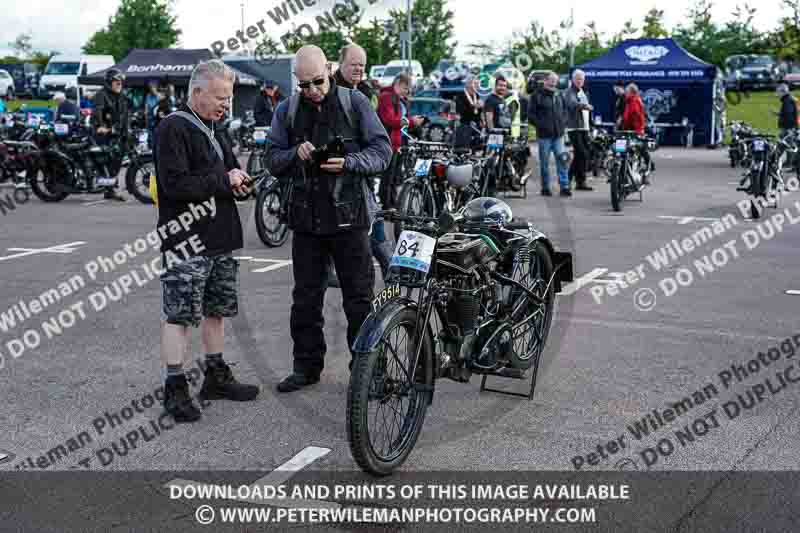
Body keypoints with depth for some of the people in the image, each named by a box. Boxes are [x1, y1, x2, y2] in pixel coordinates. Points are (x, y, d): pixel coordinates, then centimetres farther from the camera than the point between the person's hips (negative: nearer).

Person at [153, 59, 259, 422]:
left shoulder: (211, 129, 17)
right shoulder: (173, 128, -12)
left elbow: (226, 170, 28)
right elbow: (175, 184, -22)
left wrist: (237, 179, 4)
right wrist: (223, 180, -16)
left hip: (219, 240, 9)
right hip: (186, 242, -9)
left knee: (217, 309, 15)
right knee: (180, 314, -3)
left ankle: (217, 377, 28)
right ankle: (175, 388, 5)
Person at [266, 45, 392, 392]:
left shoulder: (355, 103, 0)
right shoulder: (286, 111, 8)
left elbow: (382, 152, -3)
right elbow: (273, 161, 7)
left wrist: (348, 162, -21)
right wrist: (295, 154, -14)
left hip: (348, 217, -3)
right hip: (306, 217, 3)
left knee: (359, 298, 3)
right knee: (305, 298, 10)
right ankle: (307, 366, 23)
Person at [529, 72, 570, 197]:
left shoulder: (559, 95, 15)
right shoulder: (537, 95, 0)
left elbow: (565, 110, 25)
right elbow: (530, 114, -3)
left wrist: (563, 123, 7)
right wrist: (540, 124, -13)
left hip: (558, 134, 4)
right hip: (544, 135, -4)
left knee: (562, 160, -4)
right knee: (544, 163, 3)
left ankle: (564, 186, -1)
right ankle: (545, 188, 12)